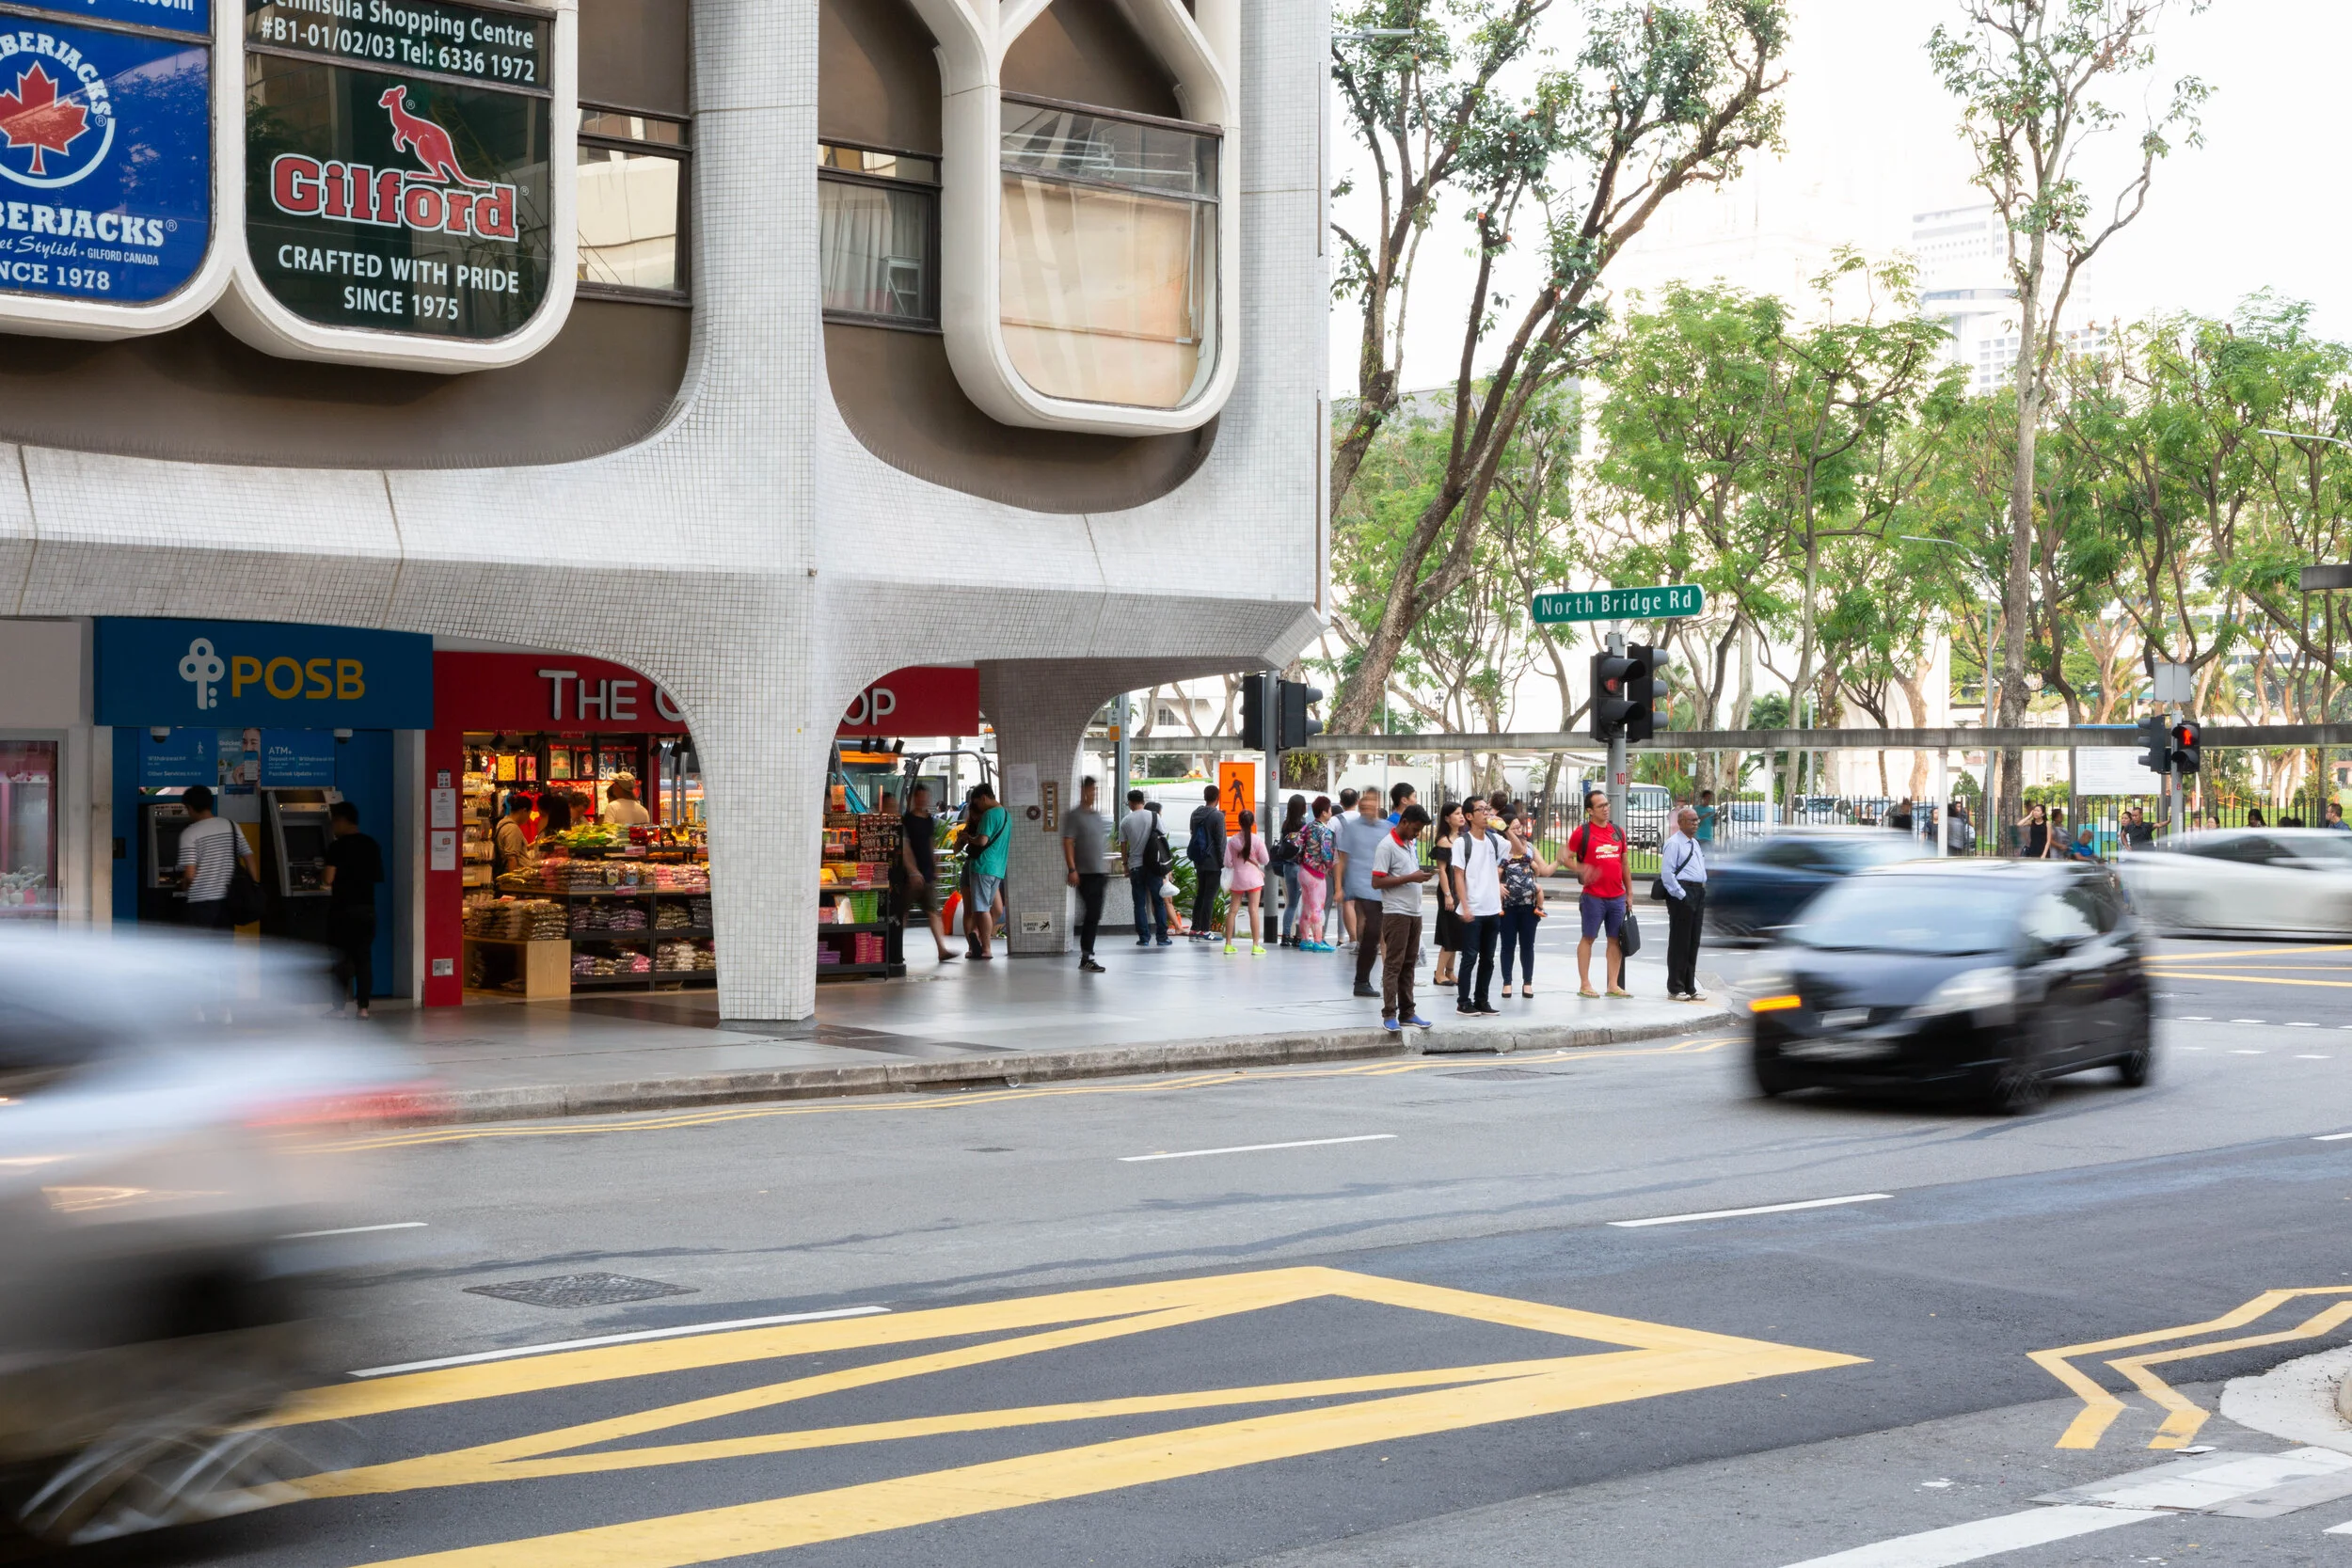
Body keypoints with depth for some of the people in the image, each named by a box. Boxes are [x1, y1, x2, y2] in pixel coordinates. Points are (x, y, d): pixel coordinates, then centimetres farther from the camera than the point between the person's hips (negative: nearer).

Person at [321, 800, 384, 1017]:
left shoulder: (338, 847, -11)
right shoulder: (372, 845, 8)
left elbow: (329, 878, -16)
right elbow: (379, 878, 13)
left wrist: (319, 876, 5)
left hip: (343, 908, -5)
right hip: (367, 908, 5)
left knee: (341, 959, 0)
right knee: (364, 958, 6)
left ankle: (339, 1009, 0)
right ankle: (363, 1006, 3)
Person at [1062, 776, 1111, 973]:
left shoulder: (1099, 815, 16)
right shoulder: (1073, 816, -6)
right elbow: (1068, 843, -11)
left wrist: (1107, 868, 20)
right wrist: (1072, 869, -18)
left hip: (1100, 873, 7)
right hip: (1085, 873, -7)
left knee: (1094, 915, 8)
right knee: (1092, 914, -11)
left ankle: (1086, 956, 16)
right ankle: (1086, 956, -8)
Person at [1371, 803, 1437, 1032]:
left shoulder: (1409, 845, 15)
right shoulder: (1387, 846, -12)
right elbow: (1377, 882, -17)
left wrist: (1423, 875, 7)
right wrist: (1410, 878, -20)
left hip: (1414, 912, 8)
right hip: (1396, 913, -8)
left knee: (1409, 964, 11)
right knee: (1393, 965, -7)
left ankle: (1407, 1012, 15)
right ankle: (1389, 1015, -6)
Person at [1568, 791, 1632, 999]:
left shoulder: (1618, 831, 12)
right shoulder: (1582, 833, -4)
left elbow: (1623, 863, 18)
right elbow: (1567, 858, -2)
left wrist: (1629, 891, 16)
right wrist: (1581, 871, -20)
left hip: (1617, 896, 5)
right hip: (1593, 895, -5)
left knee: (1616, 939, 6)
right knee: (1588, 937, 0)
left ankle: (1613, 984, 11)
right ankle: (1584, 984, 4)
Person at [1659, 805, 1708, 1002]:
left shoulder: (1696, 844, 19)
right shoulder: (1674, 843, -9)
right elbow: (1667, 873, -16)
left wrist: (1703, 893, 15)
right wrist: (1681, 895, -18)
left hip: (1698, 895, 9)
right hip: (1682, 895, -9)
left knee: (1693, 943, 12)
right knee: (1679, 942, -5)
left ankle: (1690, 988, 19)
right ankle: (1675, 989, 0)